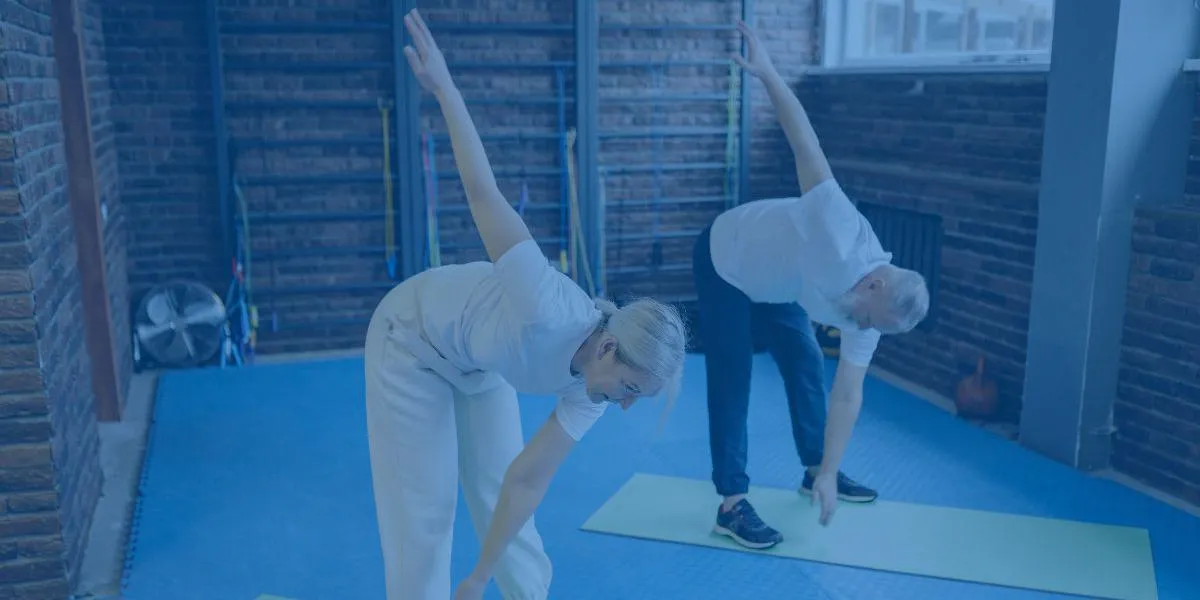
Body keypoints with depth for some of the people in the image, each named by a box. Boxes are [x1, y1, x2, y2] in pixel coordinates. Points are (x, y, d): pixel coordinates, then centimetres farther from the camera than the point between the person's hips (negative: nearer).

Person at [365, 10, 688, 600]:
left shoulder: (589, 389, -19)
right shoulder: (546, 311, -41)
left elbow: (527, 483, -13)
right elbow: (484, 193, -34)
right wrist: (445, 87, -31)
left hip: (476, 362, 6)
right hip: (411, 340, -5)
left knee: (497, 488, 8)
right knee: (424, 505, -3)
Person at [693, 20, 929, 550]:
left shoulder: (869, 318, -17)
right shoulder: (843, 232, -40)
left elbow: (847, 395, -12)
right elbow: (806, 144, -36)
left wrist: (831, 472, -14)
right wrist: (767, 73, -39)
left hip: (773, 284, 7)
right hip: (723, 260, -6)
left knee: (807, 366, 9)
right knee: (732, 379, -10)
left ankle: (814, 470, 29)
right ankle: (732, 505, -6)